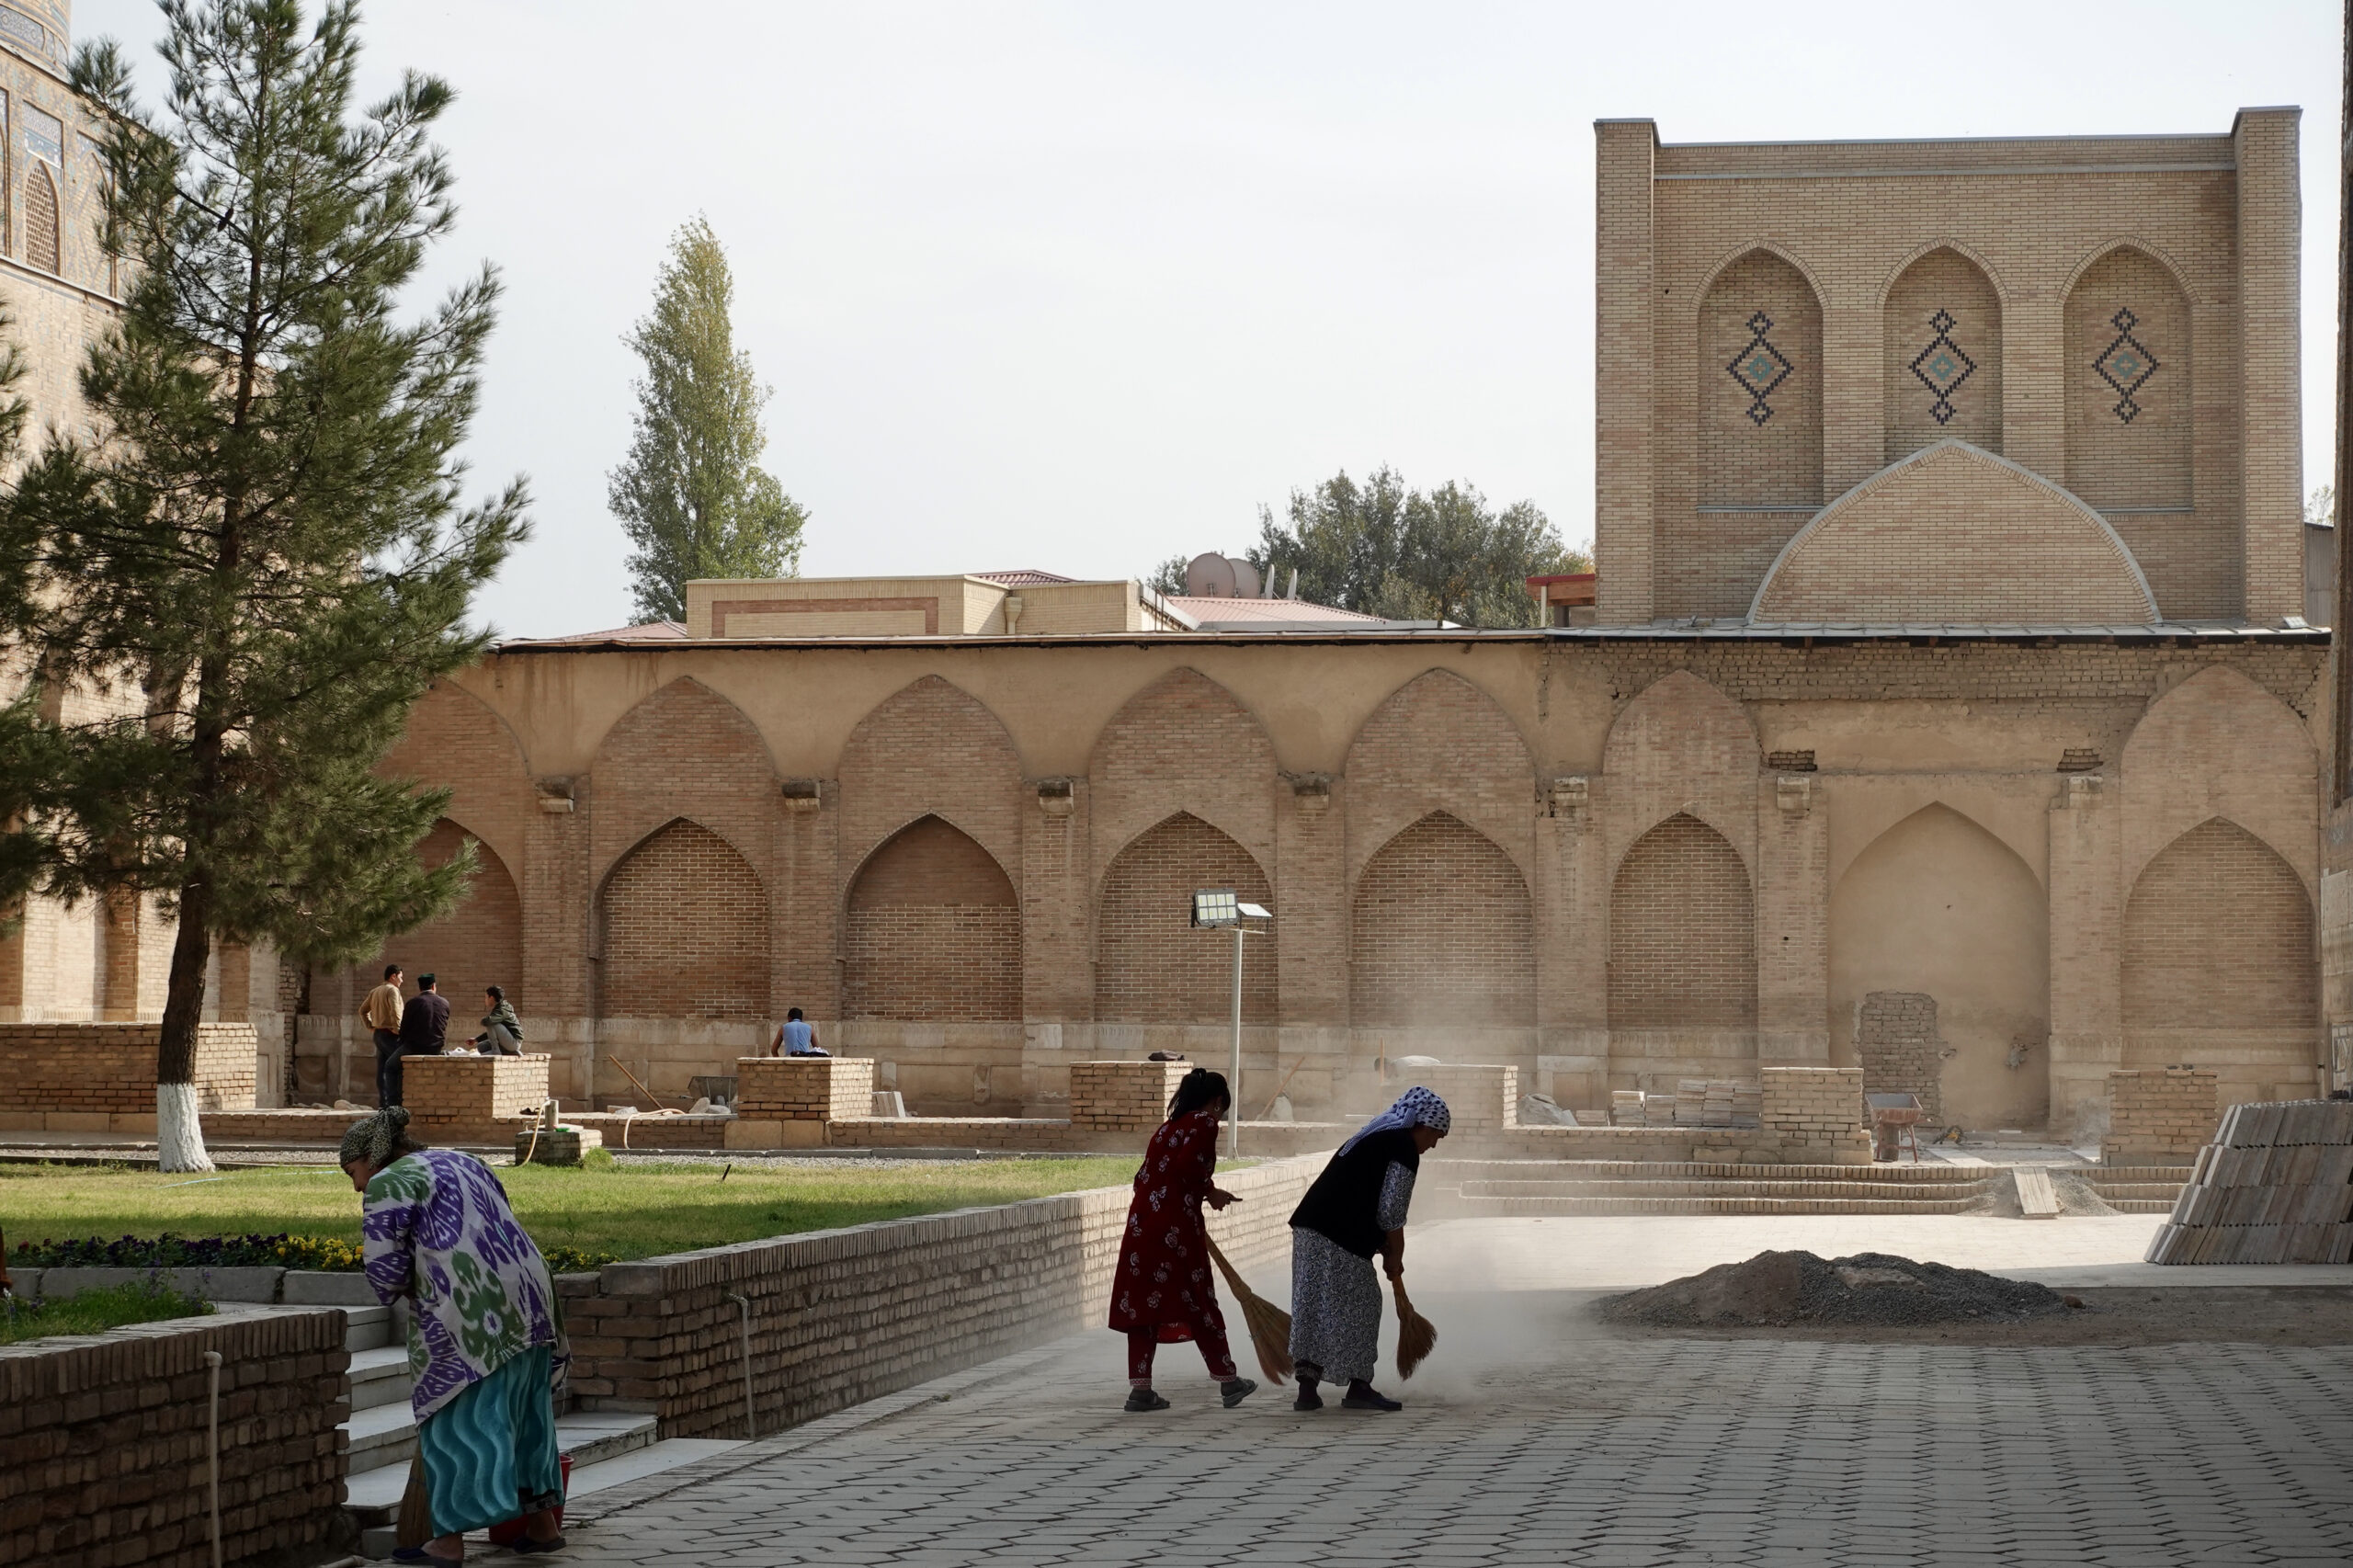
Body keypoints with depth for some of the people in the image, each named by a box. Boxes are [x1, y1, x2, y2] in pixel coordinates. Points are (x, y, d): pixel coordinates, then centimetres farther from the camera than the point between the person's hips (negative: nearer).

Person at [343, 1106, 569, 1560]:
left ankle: (450, 1538, 0)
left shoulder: (388, 1186, -1)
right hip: (527, 1300, 8)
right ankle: (542, 1522, 20)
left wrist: (398, 1293, 16)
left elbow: (386, 1270, -5)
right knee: (525, 1413, 16)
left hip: (466, 1316, -8)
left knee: (454, 1418, -1)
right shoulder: (464, 1164, 24)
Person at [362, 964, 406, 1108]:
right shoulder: (392, 990, -11)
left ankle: (382, 1103, 9)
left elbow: (363, 1010, 23)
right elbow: (395, 1012, -23)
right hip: (390, 1035, -9)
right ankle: (394, 1102, -13)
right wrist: (398, 1030, -18)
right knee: (393, 1068, -8)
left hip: (378, 1034, 9)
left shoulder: (374, 992, 16)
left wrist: (370, 1025, 18)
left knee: (382, 1069, 8)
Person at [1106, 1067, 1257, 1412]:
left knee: (1143, 1304, 6)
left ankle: (1140, 1387, 3)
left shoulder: (1168, 1127, 22)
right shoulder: (1204, 1124, -2)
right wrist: (1210, 1192, -2)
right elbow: (1187, 1164, -18)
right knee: (1199, 1303, 4)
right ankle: (1228, 1380, 15)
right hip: (1175, 1225, -7)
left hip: (1141, 1221, 7)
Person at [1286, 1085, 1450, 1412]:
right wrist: (1395, 1257, 4)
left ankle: (1307, 1388, 10)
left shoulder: (1372, 1138, 25)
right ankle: (1359, 1388, 8)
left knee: (1313, 1306, 10)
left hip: (1309, 1227, 9)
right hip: (1340, 1238, -9)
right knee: (1358, 1307, 2)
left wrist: (1386, 1250, 26)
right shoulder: (1404, 1147, -5)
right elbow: (1391, 1213, -9)